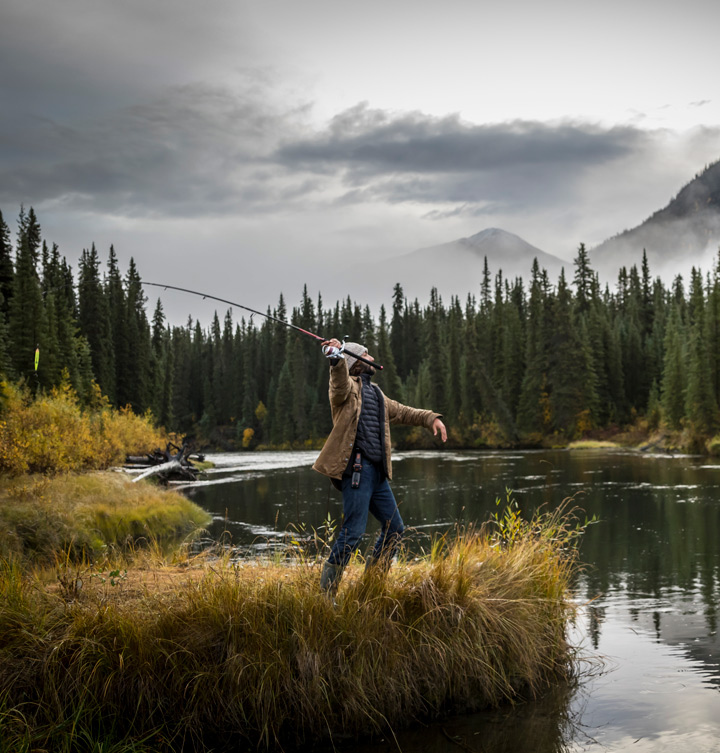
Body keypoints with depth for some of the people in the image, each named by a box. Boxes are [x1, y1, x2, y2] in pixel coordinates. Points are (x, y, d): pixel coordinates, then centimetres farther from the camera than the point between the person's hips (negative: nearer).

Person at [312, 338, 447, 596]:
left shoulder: (376, 394, 26)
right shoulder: (348, 387, -1)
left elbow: (402, 412, 31)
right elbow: (340, 383, -24)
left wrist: (431, 418, 15)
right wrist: (336, 356, -45)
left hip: (377, 472, 9)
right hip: (356, 468, -9)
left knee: (394, 528, 12)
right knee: (353, 530, -12)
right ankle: (326, 591, -4)